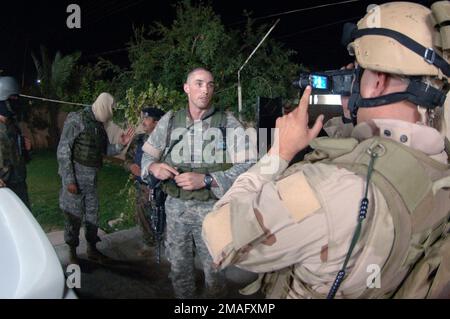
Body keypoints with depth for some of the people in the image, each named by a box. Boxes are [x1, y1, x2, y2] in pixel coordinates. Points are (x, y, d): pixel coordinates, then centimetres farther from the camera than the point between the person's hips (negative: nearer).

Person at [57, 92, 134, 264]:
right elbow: (63, 151, -15)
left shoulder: (100, 125, 9)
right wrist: (69, 180, -18)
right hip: (75, 176, -6)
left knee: (93, 214, 14)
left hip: (92, 177, 7)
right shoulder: (76, 119, -12)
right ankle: (72, 254, 20)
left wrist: (121, 144, -5)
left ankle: (92, 248, 30)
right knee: (74, 216, 4)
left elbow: (106, 150, 15)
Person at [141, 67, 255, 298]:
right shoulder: (169, 120, 3)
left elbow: (247, 166, -13)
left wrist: (206, 180, -23)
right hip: (175, 206, 3)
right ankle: (183, 297, 42)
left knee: (213, 268, 13)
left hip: (212, 208, -2)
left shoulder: (228, 123, -7)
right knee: (179, 268, 18)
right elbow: (148, 155, 12)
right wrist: (154, 167, -12)